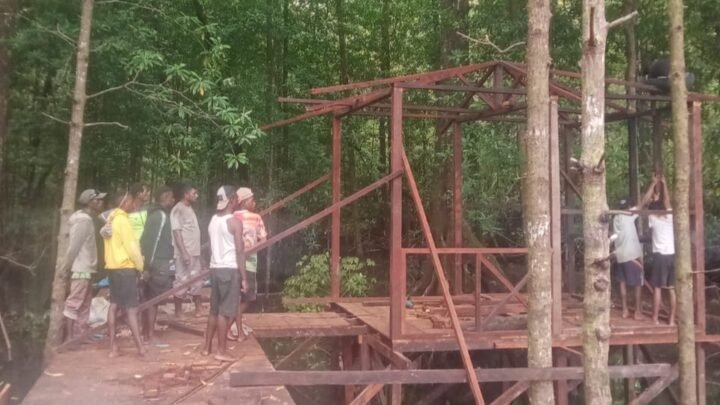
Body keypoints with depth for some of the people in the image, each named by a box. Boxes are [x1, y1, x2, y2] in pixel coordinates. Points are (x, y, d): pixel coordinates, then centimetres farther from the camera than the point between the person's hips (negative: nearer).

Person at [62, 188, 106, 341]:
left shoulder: (87, 219, 13)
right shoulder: (84, 221, -17)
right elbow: (74, 246, -19)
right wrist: (64, 267, -16)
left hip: (85, 269, 10)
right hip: (81, 269, -10)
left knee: (84, 305, 13)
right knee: (73, 305, -6)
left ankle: (80, 335, 19)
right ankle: (68, 339, -2)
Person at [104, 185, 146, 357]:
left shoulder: (112, 217, 12)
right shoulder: (122, 220, -16)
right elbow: (131, 246, -16)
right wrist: (140, 265, -6)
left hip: (113, 266, 9)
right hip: (125, 267, -9)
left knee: (114, 305, 9)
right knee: (131, 308, -8)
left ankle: (113, 346, 12)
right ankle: (141, 348, -6)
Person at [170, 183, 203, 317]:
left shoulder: (189, 209, 14)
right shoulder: (178, 210, -13)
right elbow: (177, 232, -18)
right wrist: (184, 253, -23)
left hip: (195, 252, 9)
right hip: (185, 253, -9)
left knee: (196, 281, 13)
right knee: (182, 282, -2)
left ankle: (198, 309, 22)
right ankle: (178, 312, 7)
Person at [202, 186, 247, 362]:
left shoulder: (213, 220, 10)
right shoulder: (235, 222, -11)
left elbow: (212, 247, 14)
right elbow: (239, 251, -13)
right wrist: (244, 277, -10)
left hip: (215, 268, 7)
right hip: (230, 269, -7)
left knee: (215, 310, 15)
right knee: (225, 311, -3)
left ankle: (207, 347, 22)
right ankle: (221, 351, 1)